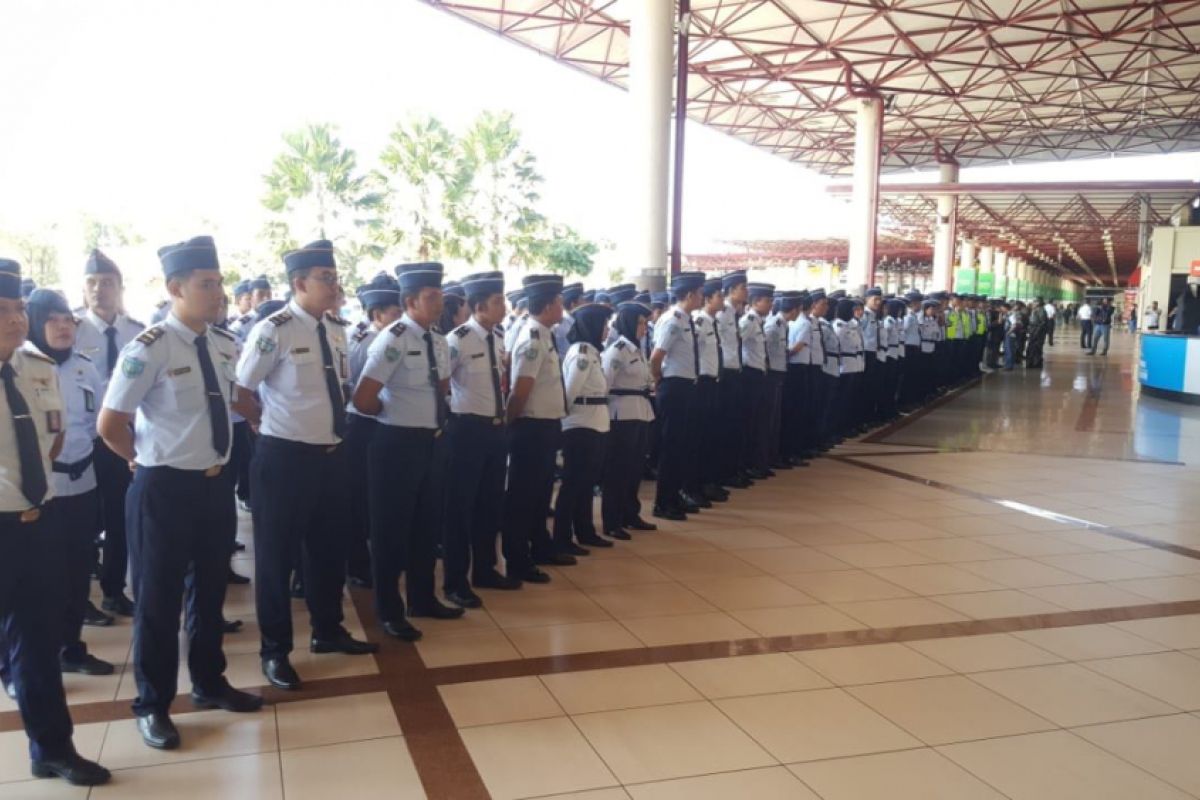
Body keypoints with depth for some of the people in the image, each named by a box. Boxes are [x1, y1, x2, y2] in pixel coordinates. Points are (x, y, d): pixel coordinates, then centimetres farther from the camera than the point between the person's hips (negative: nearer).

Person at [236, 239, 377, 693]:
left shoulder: (336, 330, 7)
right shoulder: (273, 331, -16)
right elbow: (239, 390, -10)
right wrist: (268, 427, -2)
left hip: (332, 456, 7)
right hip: (285, 459, -7)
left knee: (330, 549, 19)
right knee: (277, 555, 7)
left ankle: (328, 632, 38)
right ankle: (275, 650, 22)